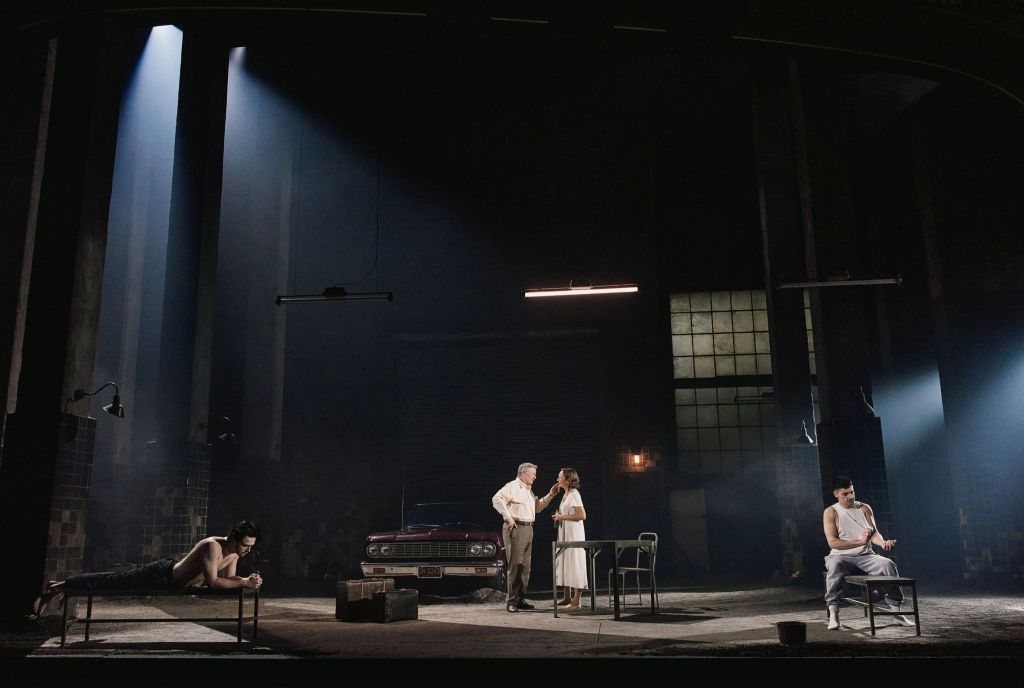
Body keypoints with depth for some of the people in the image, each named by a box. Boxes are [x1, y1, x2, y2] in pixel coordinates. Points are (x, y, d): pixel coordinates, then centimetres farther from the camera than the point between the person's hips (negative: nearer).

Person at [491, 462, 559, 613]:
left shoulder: (529, 490, 22)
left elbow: (537, 507, 30)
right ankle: (511, 601, -5)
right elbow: (496, 499, -20)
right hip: (515, 528, -9)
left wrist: (550, 495, 18)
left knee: (525, 566, 10)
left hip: (528, 529, 9)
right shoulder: (512, 486, -8)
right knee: (515, 565, -9)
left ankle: (520, 599, 18)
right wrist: (508, 517, -20)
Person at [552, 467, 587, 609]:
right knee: (564, 563, 13)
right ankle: (566, 597, 21)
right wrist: (559, 517, 9)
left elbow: (582, 515, -21)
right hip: (564, 533, 10)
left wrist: (563, 517, -17)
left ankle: (576, 601, 0)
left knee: (574, 564, -5)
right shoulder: (565, 494, 14)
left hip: (574, 533, -10)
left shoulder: (574, 494, -14)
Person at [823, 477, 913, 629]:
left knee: (888, 564, -27)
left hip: (866, 556, 3)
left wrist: (882, 542, -22)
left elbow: (874, 533, 2)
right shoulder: (831, 512, 0)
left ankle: (895, 609, -17)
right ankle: (833, 614, -37)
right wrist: (860, 541, -16)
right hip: (842, 556, -3)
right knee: (835, 565, -38)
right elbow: (833, 542, -10)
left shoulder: (864, 508, 11)